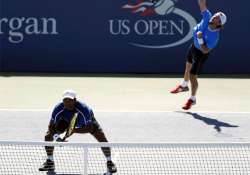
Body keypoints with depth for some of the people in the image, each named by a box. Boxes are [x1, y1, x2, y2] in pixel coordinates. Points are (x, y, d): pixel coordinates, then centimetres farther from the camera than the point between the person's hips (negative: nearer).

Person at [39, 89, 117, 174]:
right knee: (48, 136, -10)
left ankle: (109, 162, 7)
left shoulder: (84, 109, -42)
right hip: (66, 122, 2)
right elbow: (51, 126, -27)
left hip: (87, 122, -2)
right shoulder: (58, 109, -35)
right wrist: (56, 138, -46)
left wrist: (75, 130, -52)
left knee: (102, 138, -18)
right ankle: (50, 162, 12)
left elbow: (90, 128, -38)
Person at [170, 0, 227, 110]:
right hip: (194, 46, 7)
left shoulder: (214, 37, -37)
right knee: (188, 67, 29)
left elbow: (205, 51, -33)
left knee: (192, 76, -2)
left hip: (201, 53, -7)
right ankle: (184, 86, 58)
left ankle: (192, 99, 23)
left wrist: (200, 39, -43)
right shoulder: (207, 17, -26)